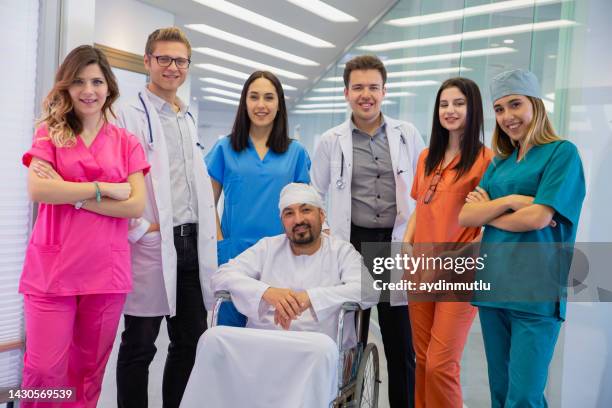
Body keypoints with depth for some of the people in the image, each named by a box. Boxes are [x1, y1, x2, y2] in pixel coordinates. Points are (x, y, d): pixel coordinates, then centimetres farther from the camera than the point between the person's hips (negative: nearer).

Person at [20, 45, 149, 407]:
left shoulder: (127, 143, 8)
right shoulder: (49, 133, 7)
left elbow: (137, 205, -4)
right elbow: (38, 189, -11)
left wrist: (72, 195, -9)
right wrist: (105, 189, -9)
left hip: (107, 270, 1)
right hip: (52, 268, -1)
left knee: (90, 370, 11)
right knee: (44, 371, -3)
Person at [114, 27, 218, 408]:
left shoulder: (189, 119, 17)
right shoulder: (129, 115, -5)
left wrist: (207, 238, 15)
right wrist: (139, 230, -15)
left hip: (193, 243, 7)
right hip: (152, 245, -7)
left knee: (191, 341, 14)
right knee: (140, 346, 5)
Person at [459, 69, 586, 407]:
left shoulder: (562, 152, -3)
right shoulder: (499, 163, 15)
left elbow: (538, 217, -14)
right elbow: (465, 216, 5)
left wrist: (487, 211, 0)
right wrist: (509, 201, -10)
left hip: (535, 293, -6)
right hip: (493, 286, 6)